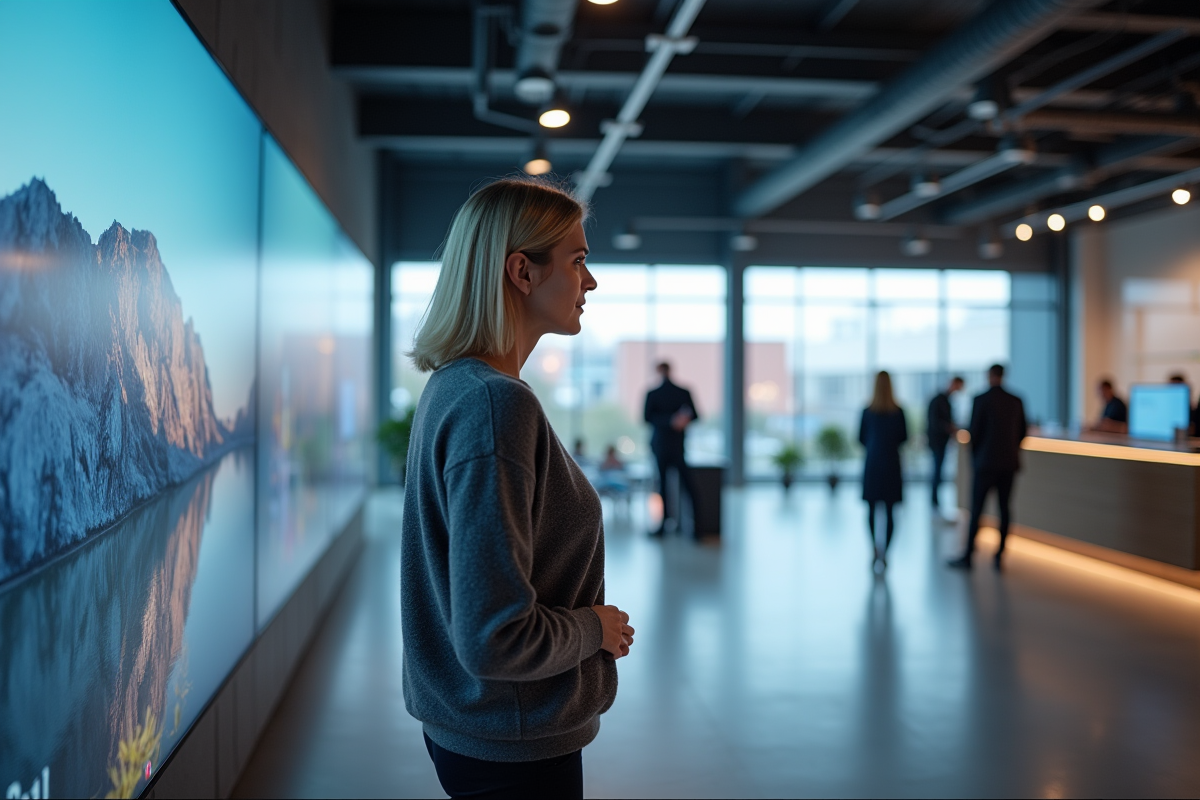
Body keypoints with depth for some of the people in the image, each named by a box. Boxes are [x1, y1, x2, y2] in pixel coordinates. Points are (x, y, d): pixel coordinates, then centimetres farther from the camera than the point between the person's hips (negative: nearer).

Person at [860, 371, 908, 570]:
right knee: (889, 511, 6)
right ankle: (884, 553, 6)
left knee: (871, 509, 10)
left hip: (872, 465, 0)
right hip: (892, 464, 0)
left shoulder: (867, 412, -6)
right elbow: (904, 437, 0)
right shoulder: (898, 412, -7)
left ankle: (875, 548, -6)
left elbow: (861, 438, 2)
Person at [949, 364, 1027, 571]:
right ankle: (999, 556, 7)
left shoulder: (981, 400, -9)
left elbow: (974, 432, -8)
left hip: (986, 462, -4)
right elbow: (1022, 432, 9)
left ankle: (968, 556, 3)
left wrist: (974, 458, 7)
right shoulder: (1016, 401, 5)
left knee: (976, 509, 0)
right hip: (1009, 462, 5)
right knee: (1004, 508, 6)